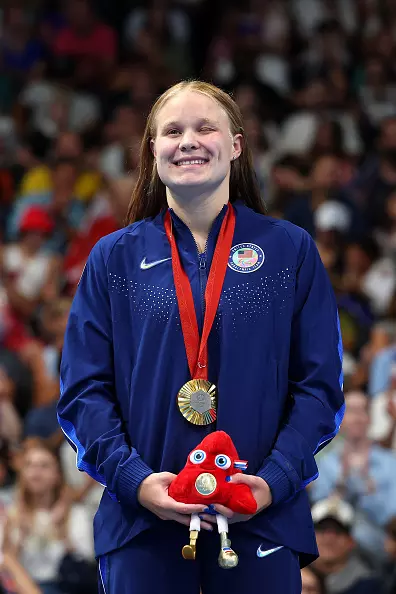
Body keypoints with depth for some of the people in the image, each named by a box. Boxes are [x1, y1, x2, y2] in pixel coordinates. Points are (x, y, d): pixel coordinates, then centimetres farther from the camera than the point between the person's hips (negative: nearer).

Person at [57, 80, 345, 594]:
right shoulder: (113, 258, 7)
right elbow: (83, 390, 4)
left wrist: (276, 480, -12)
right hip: (141, 522, 0)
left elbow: (319, 385, 3)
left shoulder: (290, 251, 6)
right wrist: (134, 479, -12)